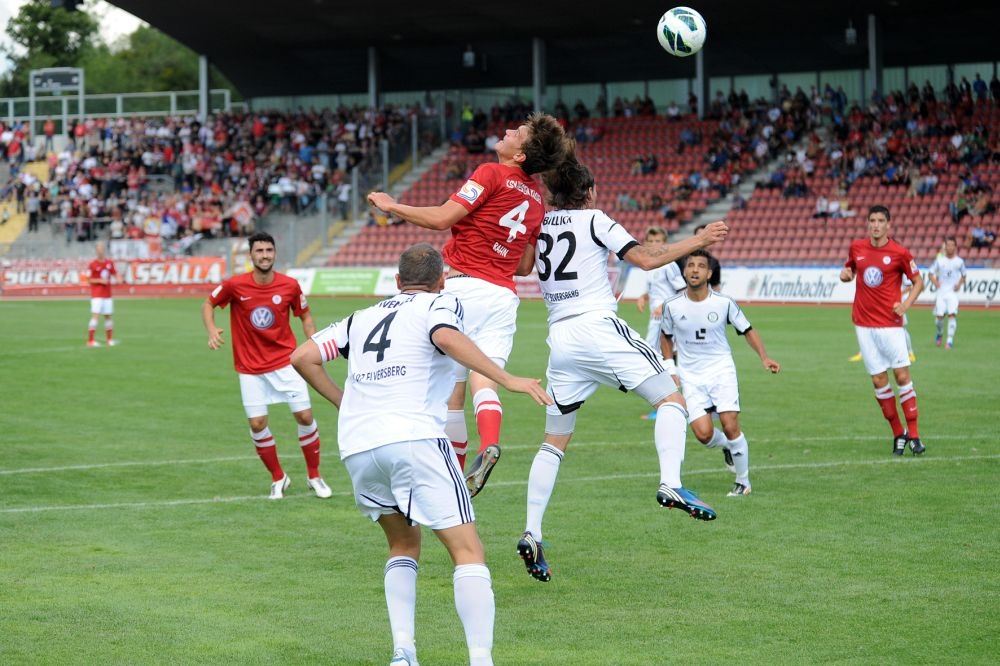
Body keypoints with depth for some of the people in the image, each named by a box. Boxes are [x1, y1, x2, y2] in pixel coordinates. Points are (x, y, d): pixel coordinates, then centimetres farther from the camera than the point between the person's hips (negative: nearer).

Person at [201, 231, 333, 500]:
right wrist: (212, 330, -14)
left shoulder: (290, 285, -8)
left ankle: (314, 476, 16)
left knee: (305, 416, -4)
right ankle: (278, 478, 19)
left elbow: (305, 316, 7)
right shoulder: (235, 285, -11)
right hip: (250, 368, 0)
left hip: (285, 362, 0)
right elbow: (208, 304, 4)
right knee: (257, 424, -3)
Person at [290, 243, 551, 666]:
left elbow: (303, 358, 19)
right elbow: (446, 338, -12)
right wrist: (507, 379, -14)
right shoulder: (441, 304, 12)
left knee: (404, 545, 24)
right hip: (414, 438, -5)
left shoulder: (363, 318, 26)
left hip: (356, 446, 5)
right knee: (468, 552, -4)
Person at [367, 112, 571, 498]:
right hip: (504, 295, 6)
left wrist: (391, 206, 0)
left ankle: (454, 473, 4)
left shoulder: (492, 174, -7)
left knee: (452, 390, 1)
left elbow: (441, 218, -13)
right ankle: (489, 442, -33)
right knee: (484, 380, -5)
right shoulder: (536, 199, 15)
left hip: (465, 287, -6)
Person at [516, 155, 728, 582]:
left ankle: (531, 534, 1)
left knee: (555, 441, 12)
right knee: (671, 400, -1)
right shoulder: (593, 219, 0)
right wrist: (699, 241, 4)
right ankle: (670, 483, -24)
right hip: (598, 326, -5)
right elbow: (646, 259, -6)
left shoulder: (539, 223, 14)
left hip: (559, 336, 5)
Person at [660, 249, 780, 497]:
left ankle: (743, 482, 5)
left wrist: (764, 358, -8)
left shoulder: (724, 303, -8)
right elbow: (666, 336, 14)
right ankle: (726, 445, 25)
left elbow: (747, 330, 5)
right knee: (703, 433, -13)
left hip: (721, 370, -1)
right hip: (690, 376, 1)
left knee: (730, 426, -15)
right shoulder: (673, 306, -5)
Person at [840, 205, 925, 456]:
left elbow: (918, 281, 3)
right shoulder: (856, 247, 6)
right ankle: (898, 434, 13)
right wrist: (845, 274, -1)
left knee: (902, 375, -6)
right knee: (879, 381, 2)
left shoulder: (899, 253, -5)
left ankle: (914, 435, -1)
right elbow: (849, 270, 23)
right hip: (863, 324, 3)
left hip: (890, 323, -3)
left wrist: (906, 304, -13)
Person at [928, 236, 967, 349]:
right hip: (941, 292, 1)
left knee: (952, 314, -16)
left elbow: (963, 275, 16)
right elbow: (930, 274, 10)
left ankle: (950, 340, -14)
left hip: (953, 292, -1)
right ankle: (940, 333, 28)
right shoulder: (939, 260, 4)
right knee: (939, 316, -3)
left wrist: (959, 284, -2)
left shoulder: (959, 261, 4)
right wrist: (935, 282, -8)